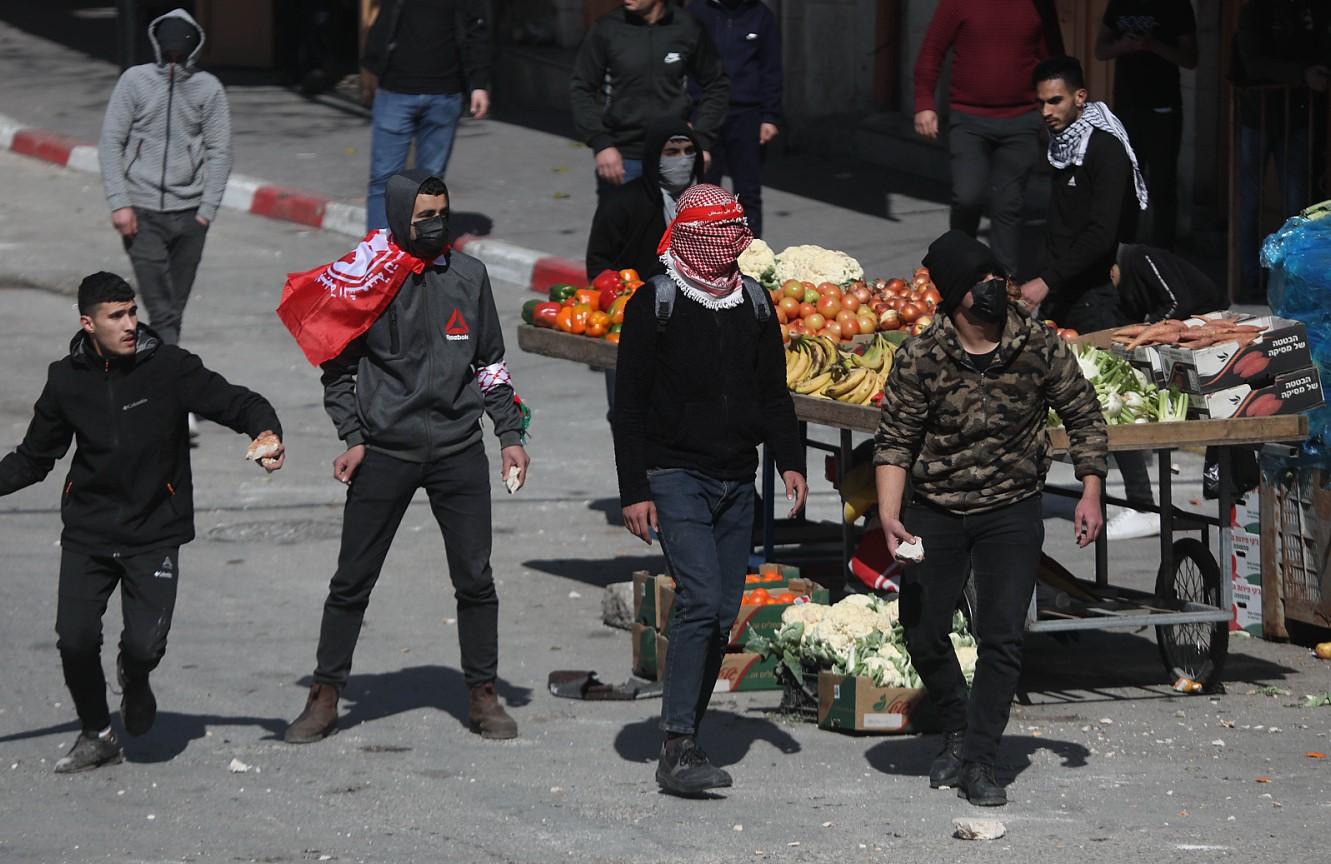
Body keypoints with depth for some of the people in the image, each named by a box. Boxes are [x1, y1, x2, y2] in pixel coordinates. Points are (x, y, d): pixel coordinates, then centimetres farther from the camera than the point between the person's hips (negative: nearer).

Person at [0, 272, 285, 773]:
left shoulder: (168, 367, -6)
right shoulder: (66, 380, 3)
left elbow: (235, 403, -4)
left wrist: (266, 431, -25)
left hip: (154, 534, -2)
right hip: (87, 533, 2)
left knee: (145, 645, -14)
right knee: (75, 641, -10)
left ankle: (134, 680, 25)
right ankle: (96, 736, 16)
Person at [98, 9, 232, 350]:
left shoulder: (208, 88, 1)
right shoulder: (135, 81, -2)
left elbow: (219, 151, 4)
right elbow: (110, 143, 0)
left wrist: (207, 209, -4)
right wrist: (119, 203, -8)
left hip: (189, 212, 1)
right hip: (142, 210, -1)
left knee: (175, 302, 9)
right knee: (160, 305, -10)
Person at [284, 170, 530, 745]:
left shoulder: (468, 276, 5)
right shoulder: (366, 280, -3)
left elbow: (490, 363, 14)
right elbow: (338, 367, 5)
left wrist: (510, 435, 8)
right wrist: (353, 438, -5)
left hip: (458, 453, 2)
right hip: (384, 454, -2)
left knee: (475, 579, 3)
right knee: (352, 581, 2)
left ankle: (482, 694, 15)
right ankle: (325, 697, 12)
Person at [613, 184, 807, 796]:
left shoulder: (754, 304, 12)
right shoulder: (655, 304, -4)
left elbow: (773, 393, 20)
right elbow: (628, 404, -4)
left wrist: (789, 461, 6)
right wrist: (633, 490, -9)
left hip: (737, 484, 6)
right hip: (676, 477, -6)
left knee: (722, 614, 5)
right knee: (701, 601, -19)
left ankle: (684, 737, 13)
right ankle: (677, 749, -20)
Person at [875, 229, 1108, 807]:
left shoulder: (1039, 346, -8)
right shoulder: (920, 358, -11)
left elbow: (1083, 417, 4)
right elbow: (894, 440, -7)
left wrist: (1091, 492, -3)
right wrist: (889, 516, -19)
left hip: (1011, 512, -1)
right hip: (936, 514, 1)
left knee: (1003, 636, -8)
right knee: (924, 633, 6)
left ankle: (979, 761, 0)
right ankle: (958, 732, 31)